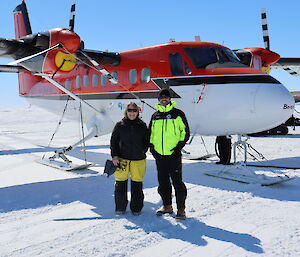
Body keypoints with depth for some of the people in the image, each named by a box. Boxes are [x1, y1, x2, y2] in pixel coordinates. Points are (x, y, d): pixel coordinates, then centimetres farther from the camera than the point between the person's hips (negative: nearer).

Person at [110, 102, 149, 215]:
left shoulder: (142, 126, 7)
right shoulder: (120, 125, 4)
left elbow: (146, 141, 15)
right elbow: (114, 141, 6)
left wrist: (143, 150, -3)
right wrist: (114, 156, -4)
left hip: (138, 159, 1)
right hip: (122, 159, -1)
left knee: (137, 184, 6)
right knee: (121, 183, 3)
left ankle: (136, 208, 18)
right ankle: (120, 207, 17)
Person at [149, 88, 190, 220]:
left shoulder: (178, 114, 0)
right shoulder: (155, 116, 13)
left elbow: (185, 131, 1)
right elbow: (151, 132, 22)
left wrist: (180, 145, -9)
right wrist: (152, 146, 9)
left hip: (174, 154, -5)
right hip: (159, 155, 5)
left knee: (177, 181, -4)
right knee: (163, 182, 12)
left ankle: (181, 208, 4)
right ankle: (167, 206, 24)